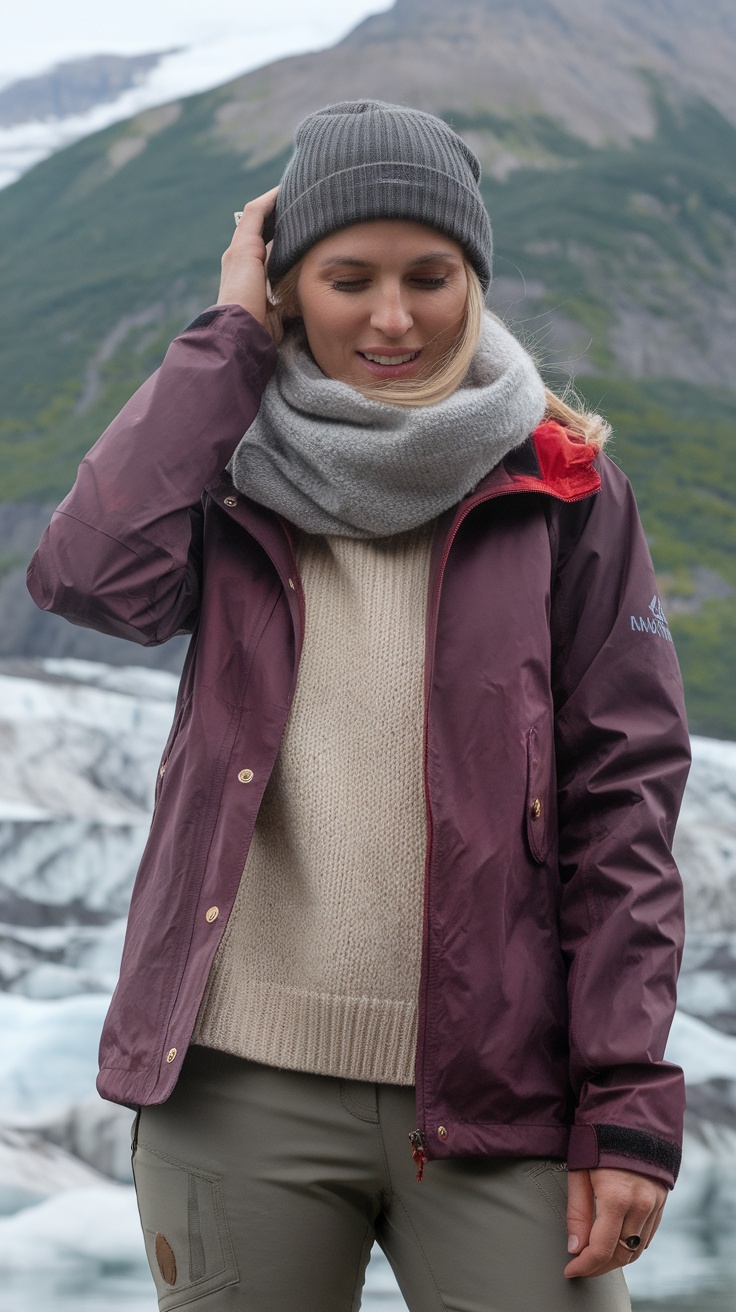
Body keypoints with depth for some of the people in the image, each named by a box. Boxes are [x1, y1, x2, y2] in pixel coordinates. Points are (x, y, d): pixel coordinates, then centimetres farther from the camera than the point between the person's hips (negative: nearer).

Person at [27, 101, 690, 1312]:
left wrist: (628, 1097, -8)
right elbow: (92, 573, -14)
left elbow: (625, 798, 0)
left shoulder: (560, 491, 4)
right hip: (242, 1089, 1)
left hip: (500, 1098, -1)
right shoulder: (234, 474, 8)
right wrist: (229, 337, -5)